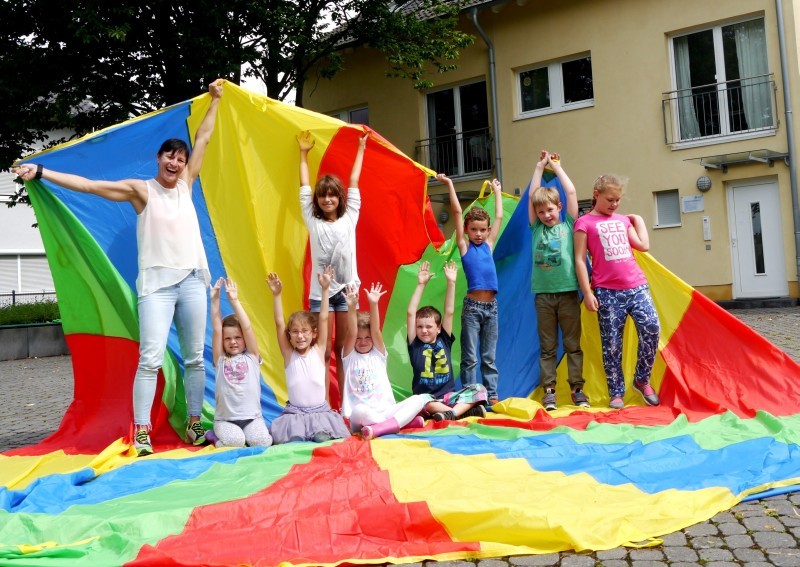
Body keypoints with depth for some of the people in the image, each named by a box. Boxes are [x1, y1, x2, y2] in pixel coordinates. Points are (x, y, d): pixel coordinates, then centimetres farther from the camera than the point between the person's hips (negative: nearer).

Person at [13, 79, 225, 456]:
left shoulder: (185, 183, 12)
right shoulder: (140, 189, 1)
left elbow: (203, 139, 19)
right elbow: (89, 185, -4)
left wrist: (215, 100, 24)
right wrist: (41, 172, -11)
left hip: (192, 280, 4)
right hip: (156, 283, -4)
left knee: (195, 358, 8)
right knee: (150, 358, -11)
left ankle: (195, 425, 18)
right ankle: (141, 433, -6)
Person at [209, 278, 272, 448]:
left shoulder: (252, 357, 5)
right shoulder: (221, 360, 7)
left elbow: (247, 328, -5)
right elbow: (216, 330, -1)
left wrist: (234, 301, -11)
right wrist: (215, 300, -6)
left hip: (252, 417, 0)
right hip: (225, 419, 0)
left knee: (262, 441, -26)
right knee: (235, 440, -28)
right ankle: (221, 437, 3)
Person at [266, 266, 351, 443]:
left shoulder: (318, 350, 2)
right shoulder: (289, 354, 1)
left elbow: (323, 319, -4)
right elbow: (279, 323, -5)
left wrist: (325, 289, -9)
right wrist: (276, 295, -13)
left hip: (320, 411, 0)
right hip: (294, 413, 0)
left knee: (322, 438, -25)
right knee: (294, 440, -25)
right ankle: (298, 430, -4)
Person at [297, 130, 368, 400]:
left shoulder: (349, 218, 10)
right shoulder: (313, 222, 8)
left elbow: (354, 182, 15)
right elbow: (304, 187, 15)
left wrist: (361, 148, 23)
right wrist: (304, 154, 24)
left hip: (346, 289, 1)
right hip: (320, 292, -1)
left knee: (343, 349, 5)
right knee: (323, 352, -3)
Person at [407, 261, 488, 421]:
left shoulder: (444, 340, 10)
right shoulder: (415, 345, 3)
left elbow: (449, 312, 4)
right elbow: (410, 313, -4)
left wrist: (451, 283, 0)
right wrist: (421, 284, -4)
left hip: (449, 396, 4)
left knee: (479, 388, -19)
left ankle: (452, 413, -38)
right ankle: (467, 410, -38)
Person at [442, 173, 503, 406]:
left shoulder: (488, 244, 13)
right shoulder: (464, 246, 3)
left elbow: (499, 216, 22)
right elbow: (457, 212, -1)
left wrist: (496, 190, 30)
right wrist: (449, 185, 0)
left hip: (491, 305, 4)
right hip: (472, 305, -4)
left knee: (490, 356, 10)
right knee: (470, 357, 1)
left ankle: (491, 395, 14)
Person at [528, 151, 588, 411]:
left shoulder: (568, 226, 7)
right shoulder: (537, 229, 10)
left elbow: (571, 192, 2)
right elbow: (531, 196, 8)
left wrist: (557, 167, 12)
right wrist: (540, 166, 13)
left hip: (568, 292, -1)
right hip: (543, 294, 1)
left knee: (573, 345, 4)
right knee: (547, 347, 5)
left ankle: (577, 389, 11)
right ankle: (549, 391, 10)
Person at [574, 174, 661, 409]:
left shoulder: (623, 220, 18)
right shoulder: (585, 223, 2)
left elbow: (643, 246, 12)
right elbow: (580, 260, -2)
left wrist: (638, 220, 21)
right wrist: (587, 292, -8)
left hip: (636, 285, 4)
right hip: (607, 291, -4)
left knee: (651, 327, -13)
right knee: (611, 342, 0)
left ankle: (642, 379, 7)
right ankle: (616, 393, 12)